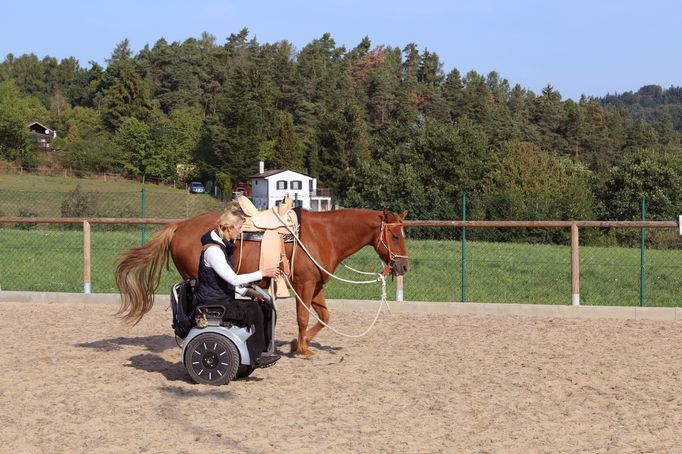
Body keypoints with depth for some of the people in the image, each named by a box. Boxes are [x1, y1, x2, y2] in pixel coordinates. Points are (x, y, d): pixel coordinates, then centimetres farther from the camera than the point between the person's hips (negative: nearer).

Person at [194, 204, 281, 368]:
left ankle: (263, 349, 3)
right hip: (212, 304, -10)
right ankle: (256, 357, -14)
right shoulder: (213, 249, -21)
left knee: (267, 308, -1)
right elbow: (233, 279, -25)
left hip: (224, 299, 10)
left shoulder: (225, 246, 11)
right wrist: (263, 273, -21)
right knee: (253, 310, -24)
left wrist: (247, 292, 5)